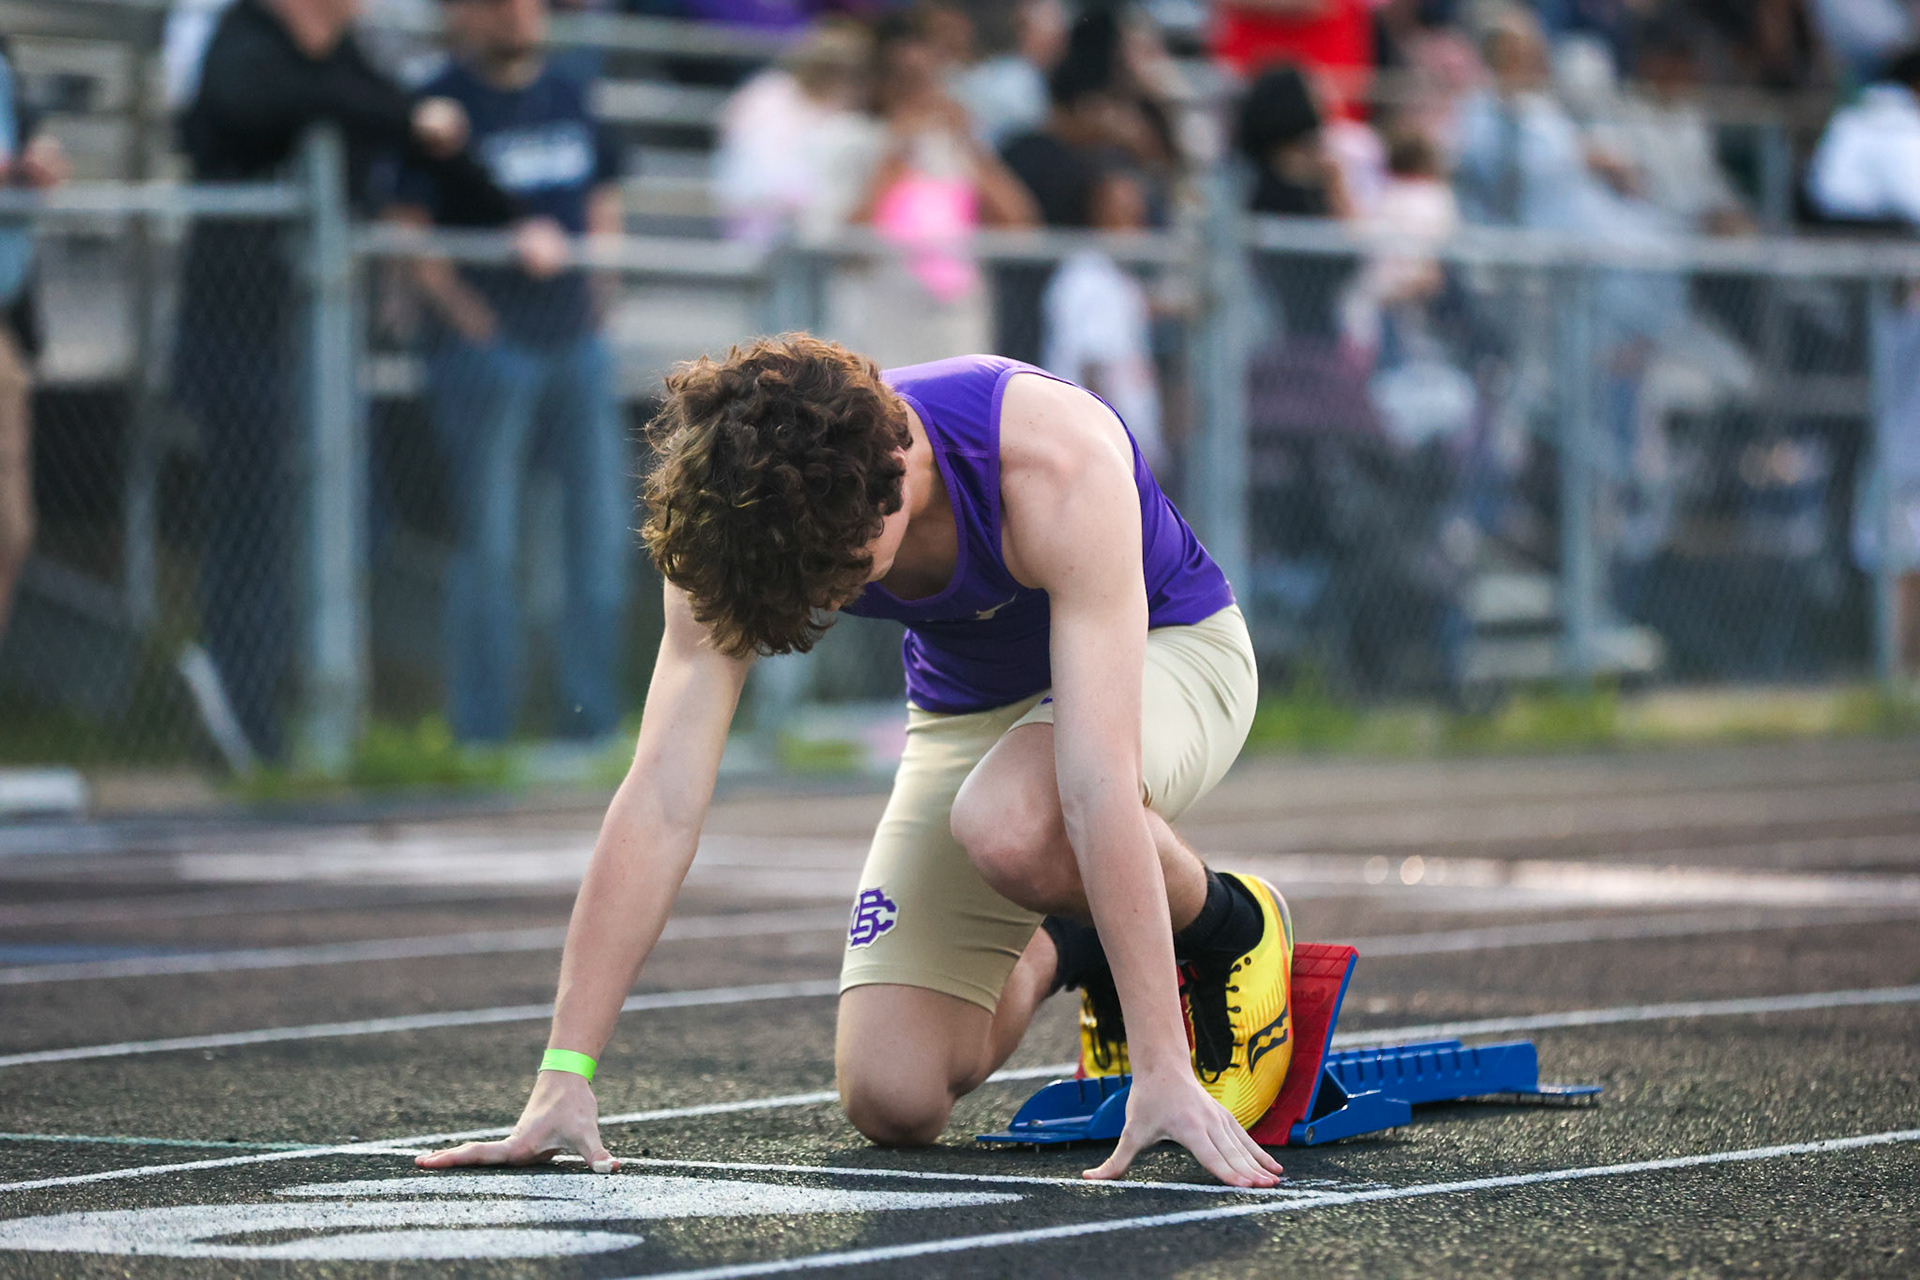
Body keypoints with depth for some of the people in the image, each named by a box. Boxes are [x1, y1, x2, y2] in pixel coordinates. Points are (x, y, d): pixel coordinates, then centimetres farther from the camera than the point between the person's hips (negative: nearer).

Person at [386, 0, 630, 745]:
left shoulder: (568, 97, 13)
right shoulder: (441, 105, -6)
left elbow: (604, 198, 25)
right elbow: (405, 236, -10)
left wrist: (592, 275, 11)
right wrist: (469, 314, -17)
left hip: (576, 341, 6)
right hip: (486, 347, -6)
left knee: (604, 531, 6)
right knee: (487, 544, -3)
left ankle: (591, 718, 15)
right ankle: (481, 732, 2)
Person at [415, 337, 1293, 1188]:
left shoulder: (1056, 468, -39)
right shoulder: (743, 522, -27)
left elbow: (1101, 784, -44)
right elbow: (661, 804, -27)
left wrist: (1164, 1069, -47)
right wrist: (563, 1077, -32)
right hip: (967, 702, 4)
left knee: (1008, 828, -39)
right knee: (890, 1098, -10)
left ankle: (1231, 932, -7)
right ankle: (1055, 954, 23)